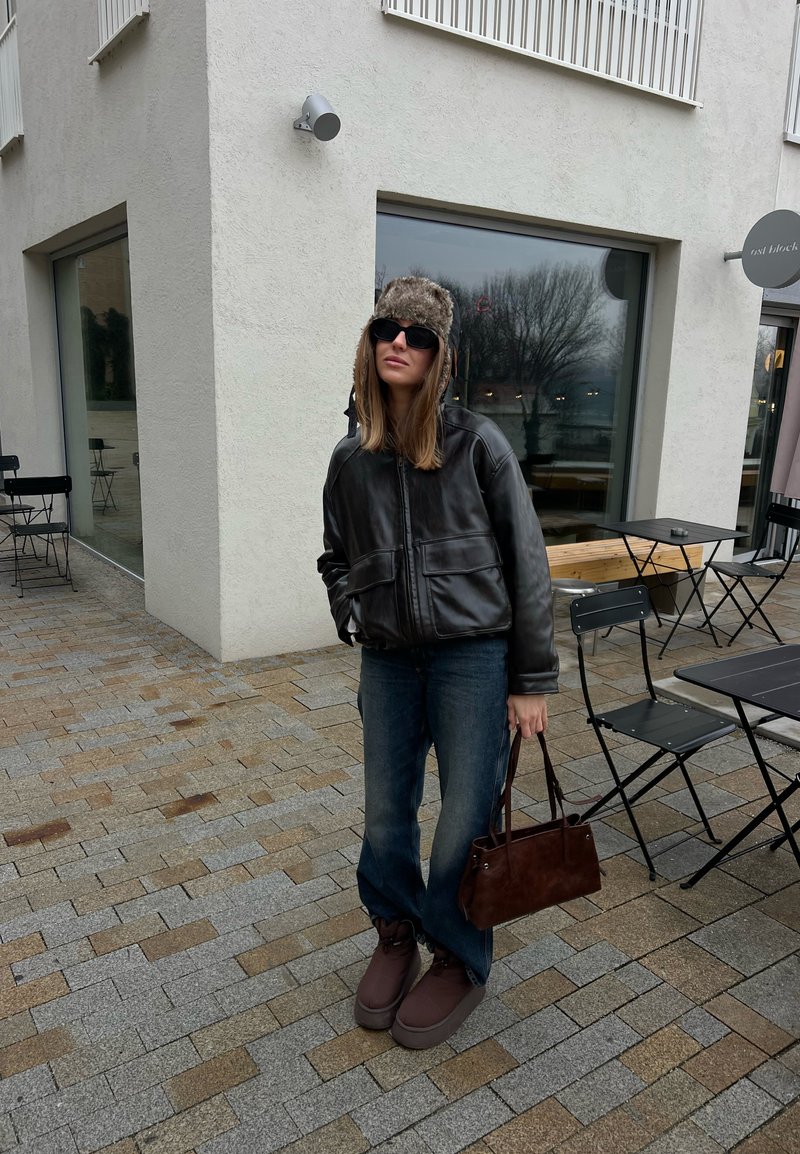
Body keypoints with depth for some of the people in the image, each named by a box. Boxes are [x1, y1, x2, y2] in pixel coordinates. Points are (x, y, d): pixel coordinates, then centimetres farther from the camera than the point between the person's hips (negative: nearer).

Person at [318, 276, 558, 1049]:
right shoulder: (351, 458, 6)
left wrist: (532, 679, -5)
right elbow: (336, 557, 22)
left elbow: (526, 560, -5)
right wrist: (349, 610, 2)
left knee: (466, 818, 4)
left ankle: (461, 961, 30)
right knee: (385, 816, 12)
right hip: (388, 661, 4)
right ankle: (396, 935, 39)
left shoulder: (477, 443, -6)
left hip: (473, 655, -3)